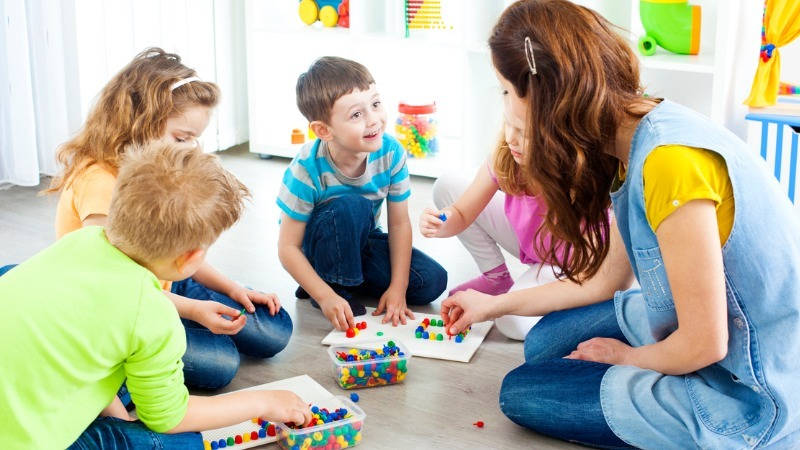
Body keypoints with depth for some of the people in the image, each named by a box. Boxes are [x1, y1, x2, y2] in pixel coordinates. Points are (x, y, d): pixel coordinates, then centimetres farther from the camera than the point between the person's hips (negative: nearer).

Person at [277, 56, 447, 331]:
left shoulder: (391, 153, -21)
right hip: (317, 246, -5)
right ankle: (335, 285, -14)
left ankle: (354, 279, 8)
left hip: (362, 241, 5)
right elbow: (288, 248, -24)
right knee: (349, 206, -36)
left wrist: (397, 288, -14)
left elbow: (399, 224, -11)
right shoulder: (307, 170, -31)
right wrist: (326, 297, -31)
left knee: (432, 282, -11)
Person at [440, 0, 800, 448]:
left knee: (523, 391, -1)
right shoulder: (634, 141, -1)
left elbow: (703, 343, -25)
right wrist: (496, 305, 20)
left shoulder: (669, 159, -30)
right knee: (546, 343, 18)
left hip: (743, 390, -9)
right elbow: (606, 277, 11)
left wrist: (625, 356, -3)